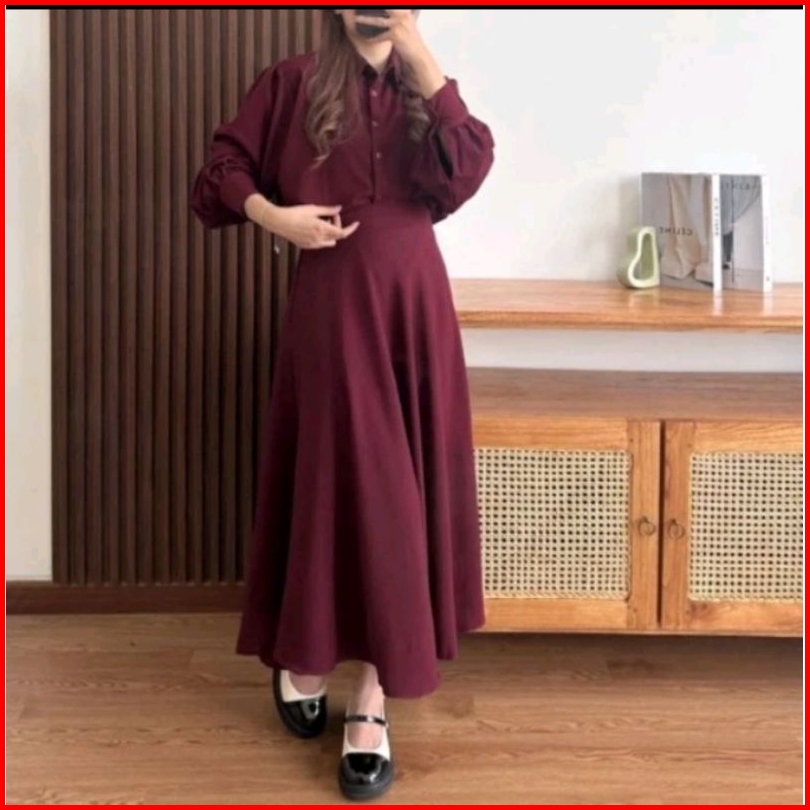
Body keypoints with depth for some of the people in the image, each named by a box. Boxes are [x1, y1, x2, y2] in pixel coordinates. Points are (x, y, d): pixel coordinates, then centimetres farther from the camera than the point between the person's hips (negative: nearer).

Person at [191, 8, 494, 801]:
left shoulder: (422, 91, 9)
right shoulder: (294, 82, 3)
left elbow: (464, 173, -9)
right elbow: (224, 167, 5)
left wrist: (425, 64, -12)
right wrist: (275, 216, -12)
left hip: (414, 309, 3)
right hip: (332, 309, -2)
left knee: (400, 492, 1)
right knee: (338, 481, 2)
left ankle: (370, 704, 7)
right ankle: (300, 659, 27)